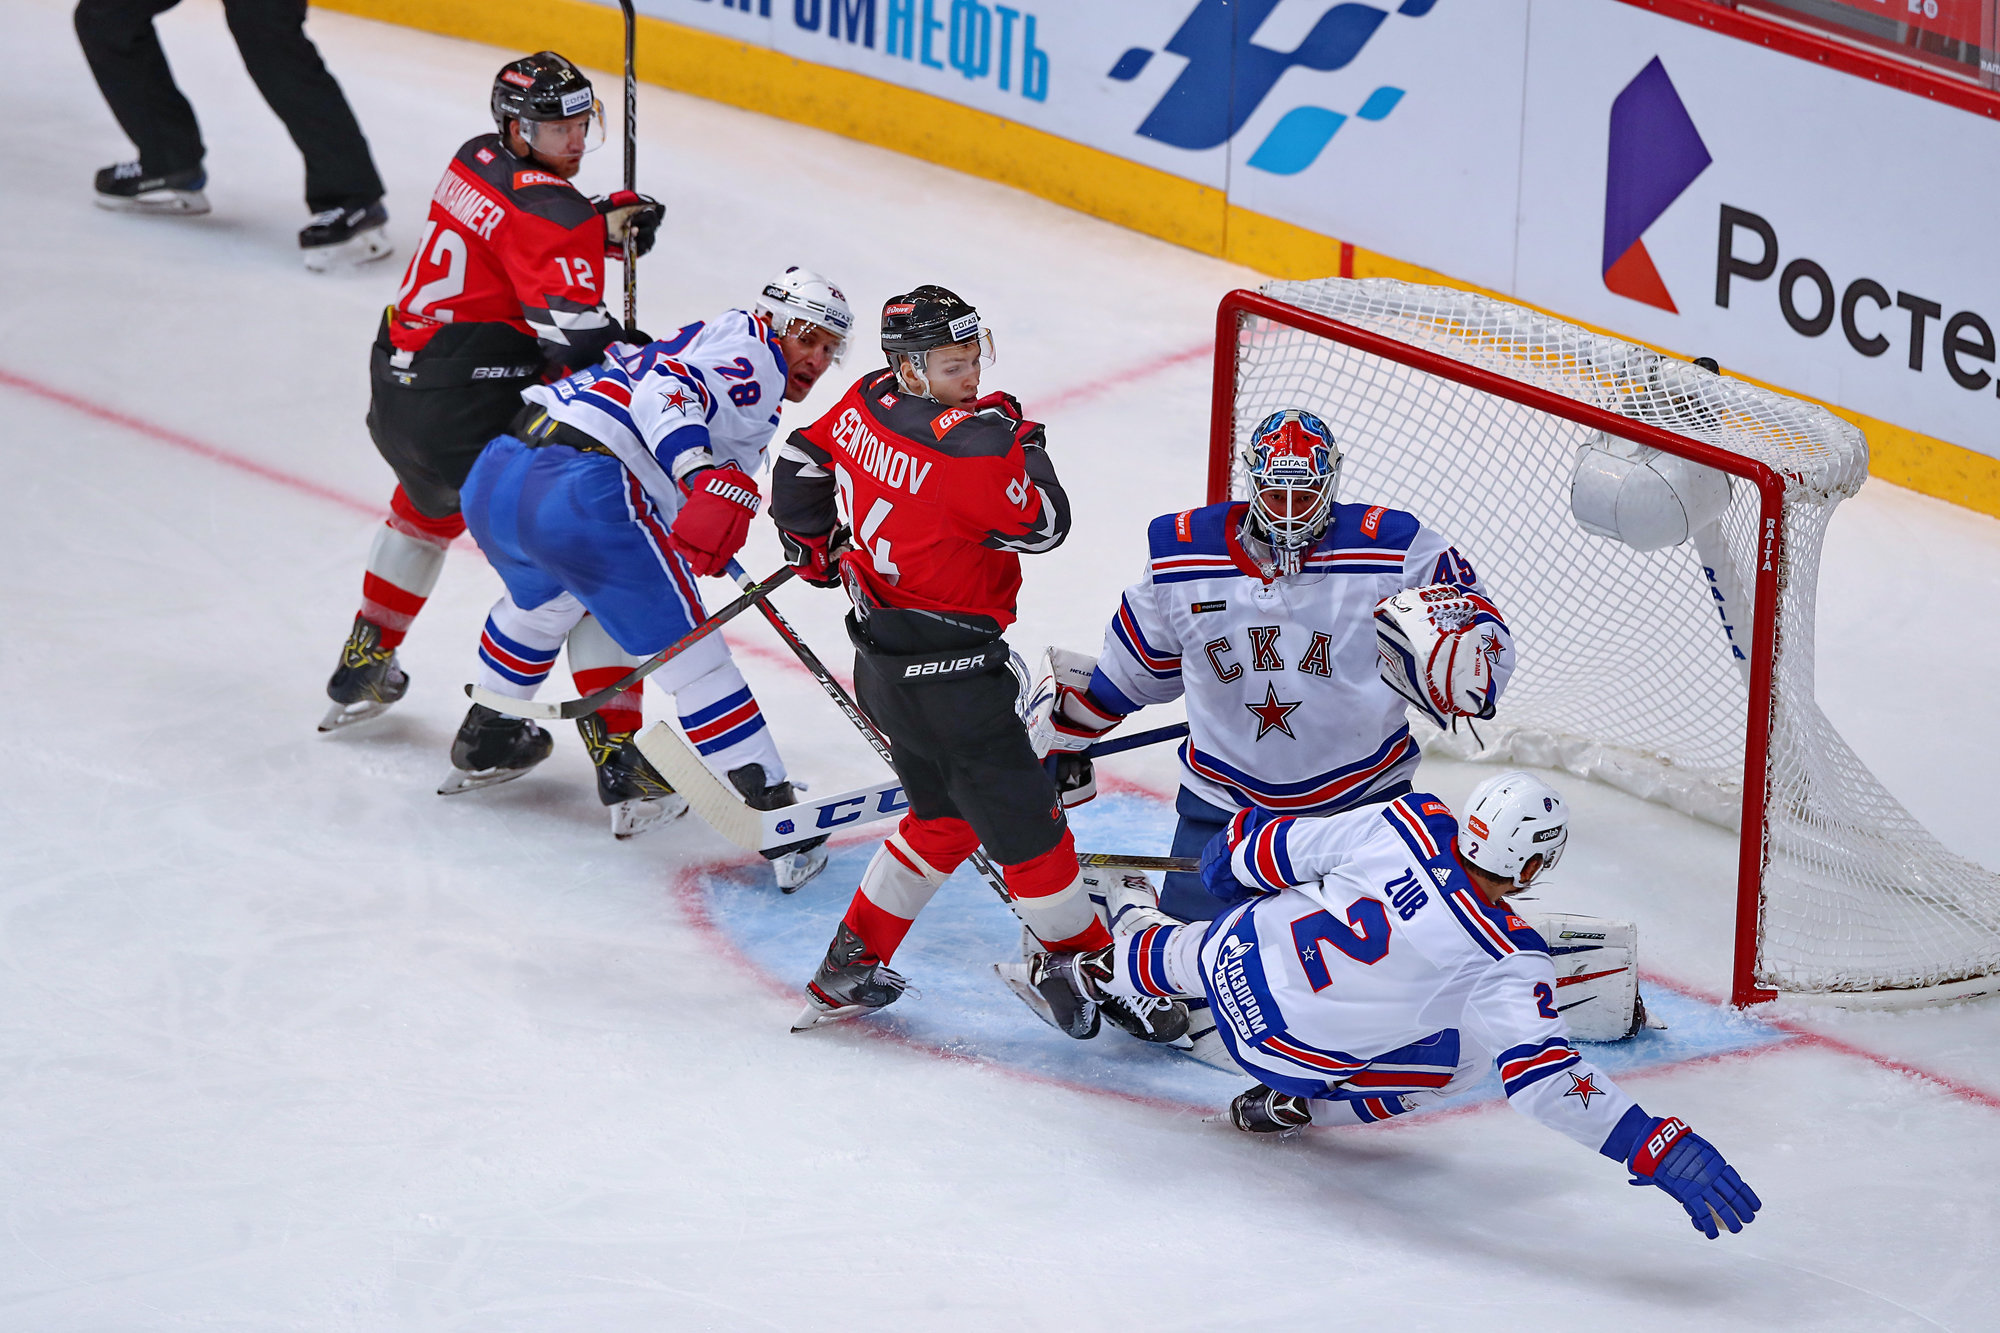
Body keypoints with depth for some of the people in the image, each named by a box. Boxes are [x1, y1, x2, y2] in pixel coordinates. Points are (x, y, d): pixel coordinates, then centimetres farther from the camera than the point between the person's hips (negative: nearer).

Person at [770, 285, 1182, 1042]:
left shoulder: (866, 405, -2)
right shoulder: (972, 447, -27)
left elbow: (802, 467, 15)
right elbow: (1044, 524, -14)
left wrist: (819, 551, 31)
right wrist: (1021, 437, -1)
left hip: (882, 660, 9)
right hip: (946, 676, -9)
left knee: (947, 815, 25)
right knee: (1024, 824, 5)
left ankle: (850, 968, 28)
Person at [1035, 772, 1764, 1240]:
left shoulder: (1408, 822, -16)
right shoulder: (1505, 961, -29)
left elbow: (1292, 847, -2)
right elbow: (1544, 1077, -34)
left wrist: (1238, 849, 20)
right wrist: (1657, 1146, -36)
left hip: (1239, 951, 5)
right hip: (1287, 1046, -5)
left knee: (1189, 953, 39)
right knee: (1463, 1055, 9)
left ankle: (1094, 969, 66)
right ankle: (1294, 1105, 10)